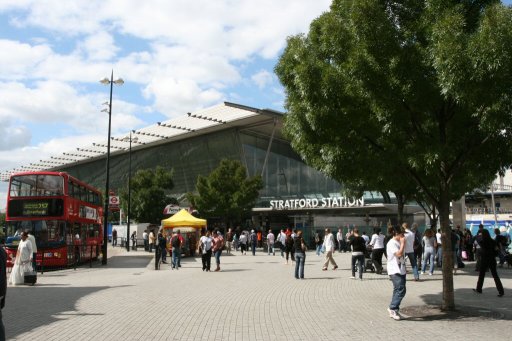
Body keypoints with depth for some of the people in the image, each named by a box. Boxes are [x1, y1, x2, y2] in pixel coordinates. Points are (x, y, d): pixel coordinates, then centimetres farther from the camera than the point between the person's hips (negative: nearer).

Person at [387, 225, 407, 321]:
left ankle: (393, 311, 16)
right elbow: (399, 254, -26)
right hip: (394, 271, -10)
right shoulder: (392, 243, -14)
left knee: (398, 290, 10)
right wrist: (403, 243, -18)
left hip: (401, 271, 10)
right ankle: (393, 308, -4)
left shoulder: (399, 243, 16)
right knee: (401, 290, -16)